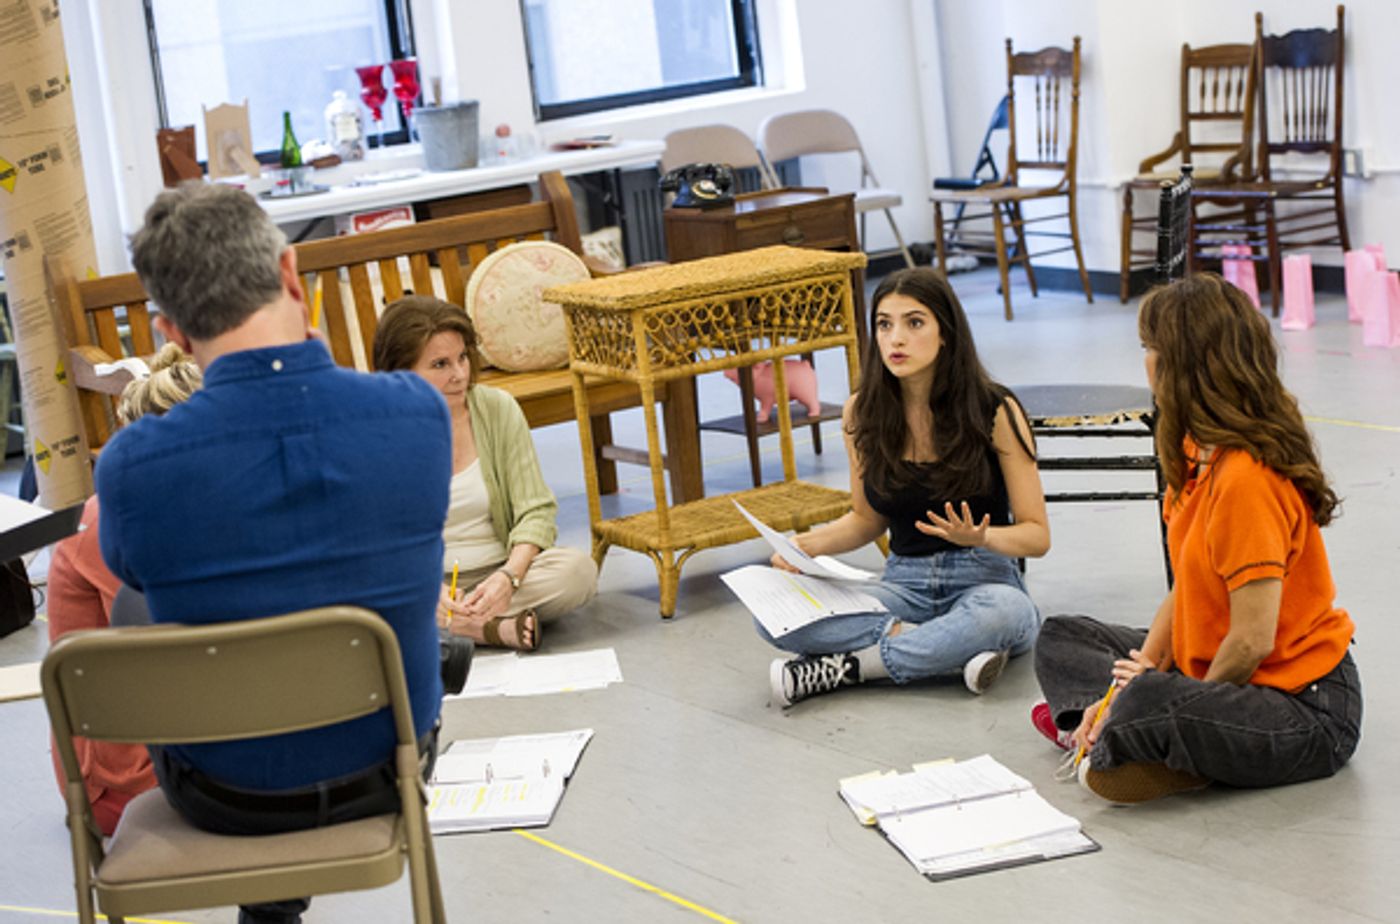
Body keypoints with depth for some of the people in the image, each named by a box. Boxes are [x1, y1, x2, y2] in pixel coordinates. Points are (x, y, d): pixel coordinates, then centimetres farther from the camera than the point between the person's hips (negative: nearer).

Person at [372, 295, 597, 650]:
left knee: (578, 569, -27)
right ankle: (498, 628, -28)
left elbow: (536, 511, -6)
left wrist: (509, 577, -25)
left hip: (496, 574, 1)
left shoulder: (498, 409, -3)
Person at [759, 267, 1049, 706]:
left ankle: (848, 665, -22)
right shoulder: (862, 413, 1)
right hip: (905, 582, 3)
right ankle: (954, 649, -24)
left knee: (1003, 611, -41)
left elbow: (1037, 535, -4)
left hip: (984, 579, -3)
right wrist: (806, 545, -5)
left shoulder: (996, 412, -8)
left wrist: (981, 537, -26)